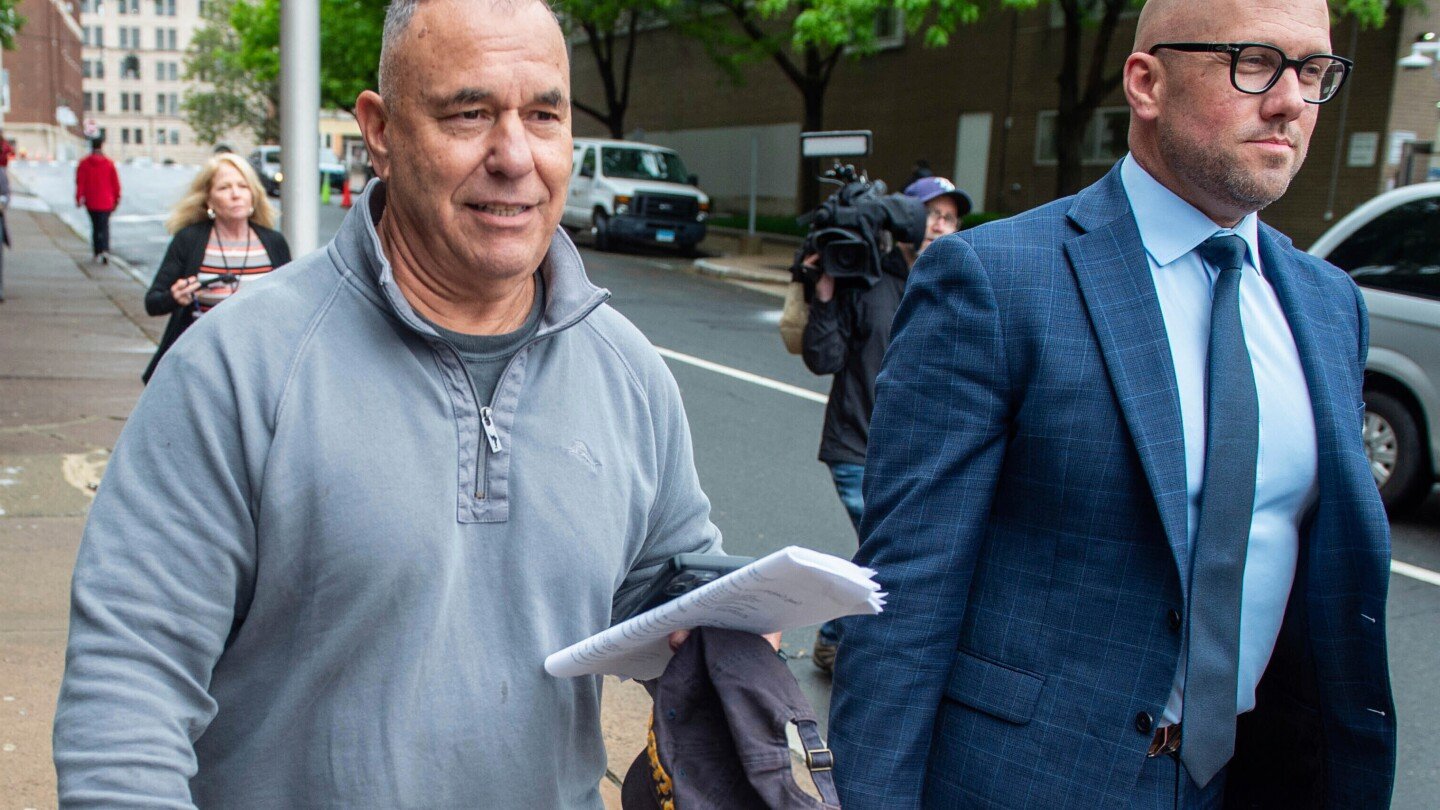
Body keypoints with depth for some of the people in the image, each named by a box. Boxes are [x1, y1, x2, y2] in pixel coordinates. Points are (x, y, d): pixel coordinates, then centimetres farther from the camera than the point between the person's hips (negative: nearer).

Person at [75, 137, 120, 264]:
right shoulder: (109, 163, -3)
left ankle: (97, 252, 18)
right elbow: (115, 183, 0)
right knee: (104, 226, -2)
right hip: (106, 202, -1)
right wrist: (116, 199, 9)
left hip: (91, 202, 1)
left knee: (95, 226, 15)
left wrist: (79, 198, 1)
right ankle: (105, 250, -23)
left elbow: (80, 182, -4)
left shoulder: (84, 163, -2)